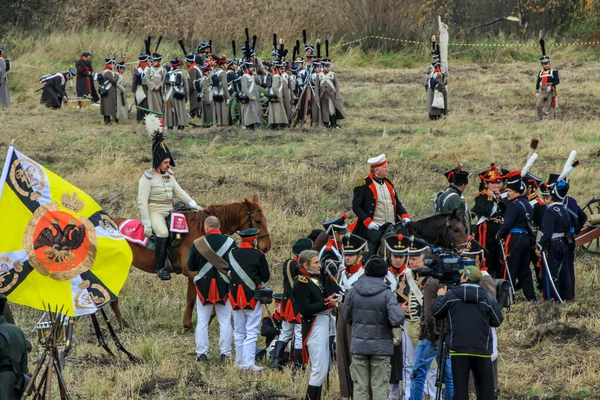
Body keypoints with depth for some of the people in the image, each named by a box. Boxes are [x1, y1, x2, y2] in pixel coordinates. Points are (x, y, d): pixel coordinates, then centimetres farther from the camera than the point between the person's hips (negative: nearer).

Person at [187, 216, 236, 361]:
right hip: (224, 286, 0)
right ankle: (225, 353, 6)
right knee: (225, 321, 7)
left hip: (204, 285, 0)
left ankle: (202, 353, 7)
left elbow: (190, 267, 0)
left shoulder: (197, 243, -7)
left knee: (202, 321, 7)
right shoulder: (230, 242, -5)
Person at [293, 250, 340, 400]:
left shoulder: (318, 278, 14)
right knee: (320, 369, -11)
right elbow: (305, 309, -21)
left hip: (324, 324, 9)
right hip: (313, 326, -9)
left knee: (323, 369, 15)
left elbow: (327, 295, 9)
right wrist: (326, 303, -23)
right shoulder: (301, 283, -12)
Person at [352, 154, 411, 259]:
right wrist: (368, 222, -19)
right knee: (373, 253, -13)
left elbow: (397, 203, 21)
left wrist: (404, 215, 2)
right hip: (375, 228, -7)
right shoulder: (364, 185, -6)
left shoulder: (388, 183, 17)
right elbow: (356, 206, -8)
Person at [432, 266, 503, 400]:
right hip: (482, 349, 1)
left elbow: (436, 312, 10)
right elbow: (497, 321, 8)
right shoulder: (487, 297, 2)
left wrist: (440, 297, 28)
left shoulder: (451, 295, -1)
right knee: (486, 389, 6)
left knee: (460, 388, -1)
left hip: (459, 349, -1)